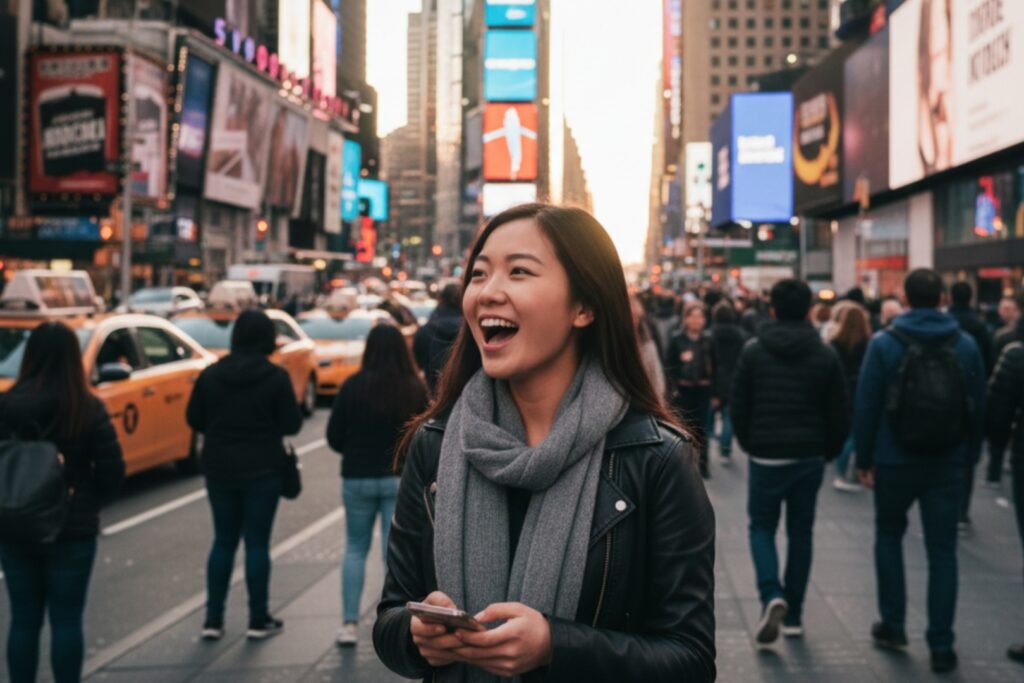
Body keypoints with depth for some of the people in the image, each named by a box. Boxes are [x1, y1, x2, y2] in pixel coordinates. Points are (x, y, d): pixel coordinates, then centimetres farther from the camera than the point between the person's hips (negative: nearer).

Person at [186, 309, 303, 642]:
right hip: (262, 469, -3)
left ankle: (213, 619, 13)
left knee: (223, 541, 13)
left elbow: (194, 418, 3)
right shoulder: (275, 377, -11)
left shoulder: (210, 375, -2)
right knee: (257, 543, 4)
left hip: (219, 467, 3)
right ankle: (259, 620, 9)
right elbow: (291, 424, -9)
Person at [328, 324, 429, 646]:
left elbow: (334, 436, -5)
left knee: (355, 548, 15)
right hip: (401, 478, 0)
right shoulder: (415, 389, -9)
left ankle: (349, 623, 10)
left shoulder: (353, 386, -9)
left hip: (358, 477, 0)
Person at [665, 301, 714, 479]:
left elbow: (714, 366, 5)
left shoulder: (708, 340, 3)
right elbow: (669, 365, -3)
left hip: (703, 389, 2)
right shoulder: (677, 339, -3)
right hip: (683, 390, -1)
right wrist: (674, 387, -10)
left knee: (701, 427, 6)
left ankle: (702, 464, 15)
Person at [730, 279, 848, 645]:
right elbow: (838, 413, 1)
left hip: (766, 456, -1)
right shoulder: (825, 355, -1)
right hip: (809, 457, 2)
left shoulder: (754, 351, -4)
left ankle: (771, 596, -12)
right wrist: (828, 451, 15)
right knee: (801, 532, 12)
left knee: (762, 527, 11)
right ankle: (793, 614, 15)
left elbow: (739, 407, -2)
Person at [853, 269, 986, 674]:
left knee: (889, 537, 19)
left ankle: (892, 626, 20)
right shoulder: (966, 345, 0)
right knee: (942, 551, 6)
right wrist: (966, 453, 12)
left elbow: (867, 406, -8)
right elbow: (978, 407, 3)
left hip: (895, 461, -1)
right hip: (947, 464, 1)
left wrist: (864, 459, 1)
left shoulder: (884, 344, -8)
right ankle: (941, 646, 6)